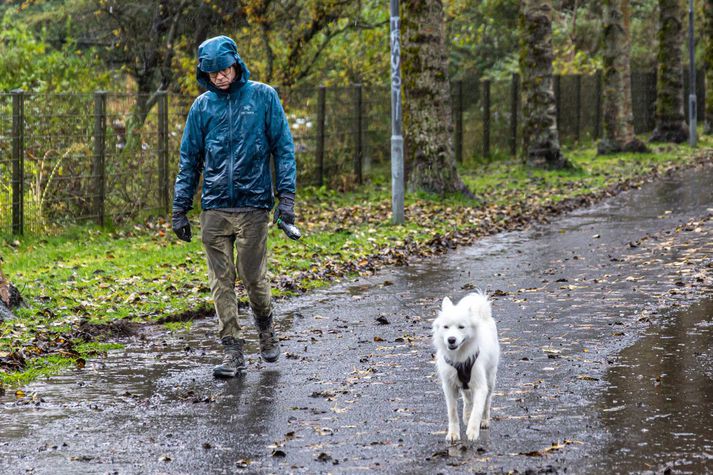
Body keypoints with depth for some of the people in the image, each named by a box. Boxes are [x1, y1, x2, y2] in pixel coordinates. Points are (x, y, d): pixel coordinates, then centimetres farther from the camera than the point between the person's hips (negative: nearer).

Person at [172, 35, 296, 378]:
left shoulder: (263, 97, 1)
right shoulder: (203, 106, 8)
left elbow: (283, 149, 2)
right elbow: (189, 161, 13)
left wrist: (286, 198, -7)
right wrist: (180, 209, 9)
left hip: (253, 205, -3)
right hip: (214, 208, 3)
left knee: (253, 278, -1)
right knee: (221, 283, 2)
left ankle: (266, 328, 28)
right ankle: (232, 350, 8)